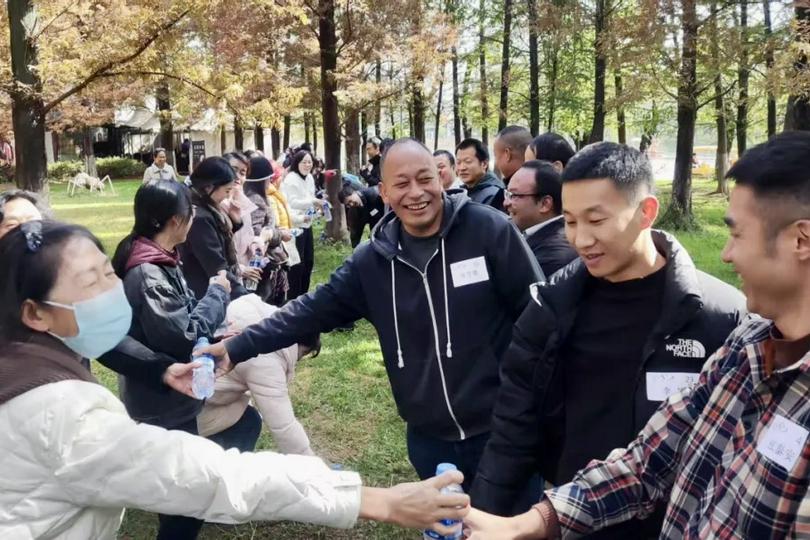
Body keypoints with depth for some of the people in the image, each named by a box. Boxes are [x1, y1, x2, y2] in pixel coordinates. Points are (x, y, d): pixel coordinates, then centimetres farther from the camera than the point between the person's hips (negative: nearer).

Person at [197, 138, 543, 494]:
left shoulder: (490, 230, -13)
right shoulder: (373, 260, -2)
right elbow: (314, 310, 2)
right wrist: (238, 348, -4)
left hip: (503, 428, -3)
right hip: (430, 437, 4)